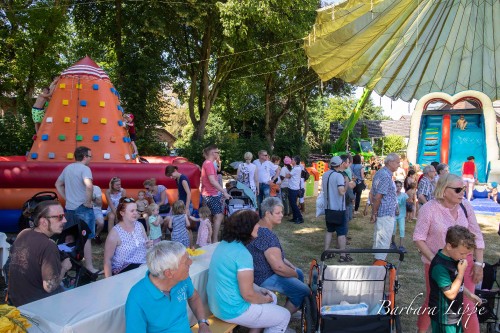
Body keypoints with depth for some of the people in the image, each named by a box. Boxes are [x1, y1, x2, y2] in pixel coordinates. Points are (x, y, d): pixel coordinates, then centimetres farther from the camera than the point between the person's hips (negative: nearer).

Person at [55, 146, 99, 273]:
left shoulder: (68, 168, 10)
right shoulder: (84, 169, -14)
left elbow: (58, 184, 22)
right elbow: (89, 186, -32)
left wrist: (66, 198, 17)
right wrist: (88, 202, -20)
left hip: (69, 208, 8)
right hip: (83, 209, -7)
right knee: (86, 238, -3)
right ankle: (89, 267, -1)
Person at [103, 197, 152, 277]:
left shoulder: (139, 225, 4)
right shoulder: (115, 232, -13)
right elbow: (107, 259, -9)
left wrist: (148, 245, -3)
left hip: (143, 265, 5)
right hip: (123, 269, -5)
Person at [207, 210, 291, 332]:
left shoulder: (224, 244, 3)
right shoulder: (242, 253, -26)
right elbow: (248, 295, -24)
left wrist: (259, 289, 10)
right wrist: (265, 299, -4)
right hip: (232, 310, -9)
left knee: (272, 297, 23)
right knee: (284, 316, 7)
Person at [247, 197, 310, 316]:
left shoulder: (260, 227, 4)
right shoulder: (267, 236, -30)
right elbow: (279, 267, -30)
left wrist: (292, 266, 11)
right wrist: (295, 274, -11)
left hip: (264, 269, 11)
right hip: (265, 278, -11)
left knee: (300, 273, 22)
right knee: (304, 291, -9)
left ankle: (290, 310, 32)